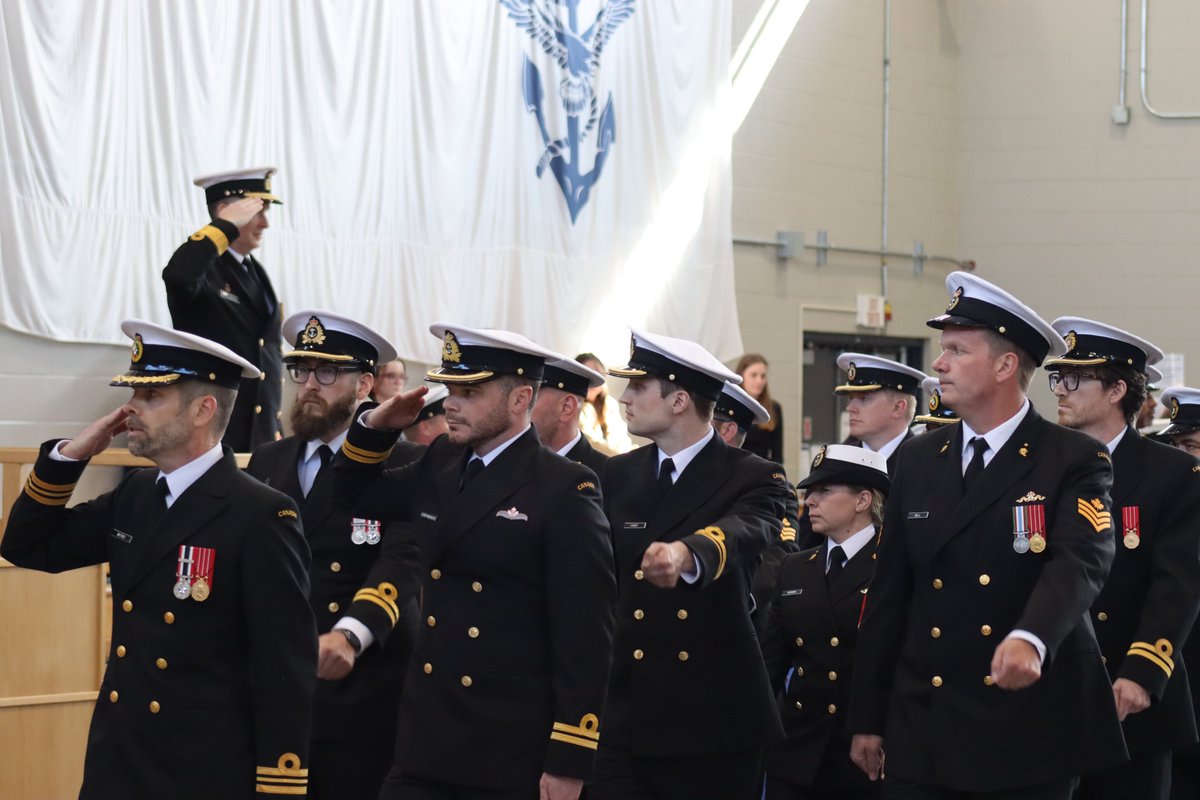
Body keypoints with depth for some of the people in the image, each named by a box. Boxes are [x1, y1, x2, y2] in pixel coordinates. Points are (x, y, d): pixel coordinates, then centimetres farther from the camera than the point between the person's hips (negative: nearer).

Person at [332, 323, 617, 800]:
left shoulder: (565, 491, -11)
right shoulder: (438, 467, 10)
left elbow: (584, 636, -13)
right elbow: (354, 494, 28)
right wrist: (377, 426, 7)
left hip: (515, 756, -6)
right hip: (425, 743, 6)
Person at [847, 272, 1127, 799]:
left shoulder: (1074, 461, -3)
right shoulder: (918, 459, 10)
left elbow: (1082, 561, -21)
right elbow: (888, 595, 11)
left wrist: (1031, 638, -41)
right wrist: (866, 718, 9)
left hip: (1028, 735, -4)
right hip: (922, 733, 4)